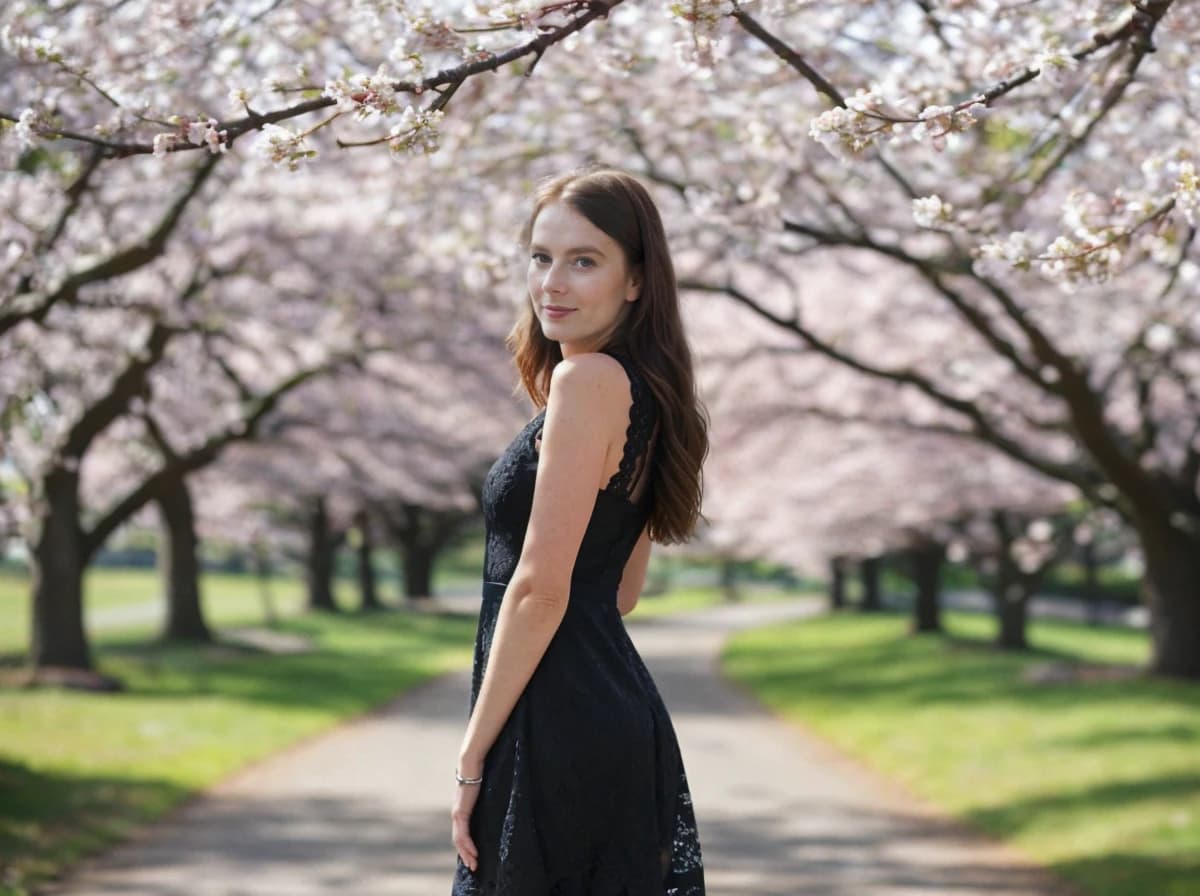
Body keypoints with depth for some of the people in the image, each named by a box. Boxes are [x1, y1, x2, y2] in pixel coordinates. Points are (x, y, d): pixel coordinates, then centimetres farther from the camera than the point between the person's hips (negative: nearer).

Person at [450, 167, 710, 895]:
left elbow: (540, 587, -18)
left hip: (561, 725, -9)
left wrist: (474, 754, -13)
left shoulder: (587, 379, -15)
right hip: (622, 713, 9)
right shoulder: (642, 389, 14)